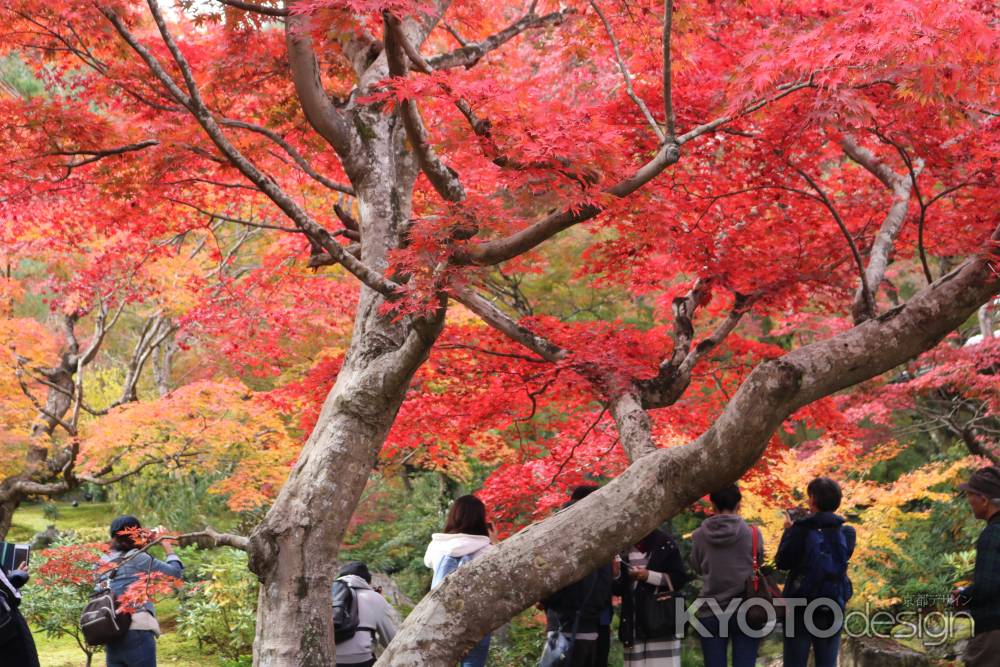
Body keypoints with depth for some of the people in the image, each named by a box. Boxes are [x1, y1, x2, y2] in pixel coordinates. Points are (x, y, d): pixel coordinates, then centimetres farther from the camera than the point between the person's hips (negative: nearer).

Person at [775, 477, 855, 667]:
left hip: (800, 609, -3)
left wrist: (788, 531, 8)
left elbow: (782, 562, -4)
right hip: (832, 610, 3)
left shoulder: (801, 531, -12)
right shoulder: (847, 534, 0)